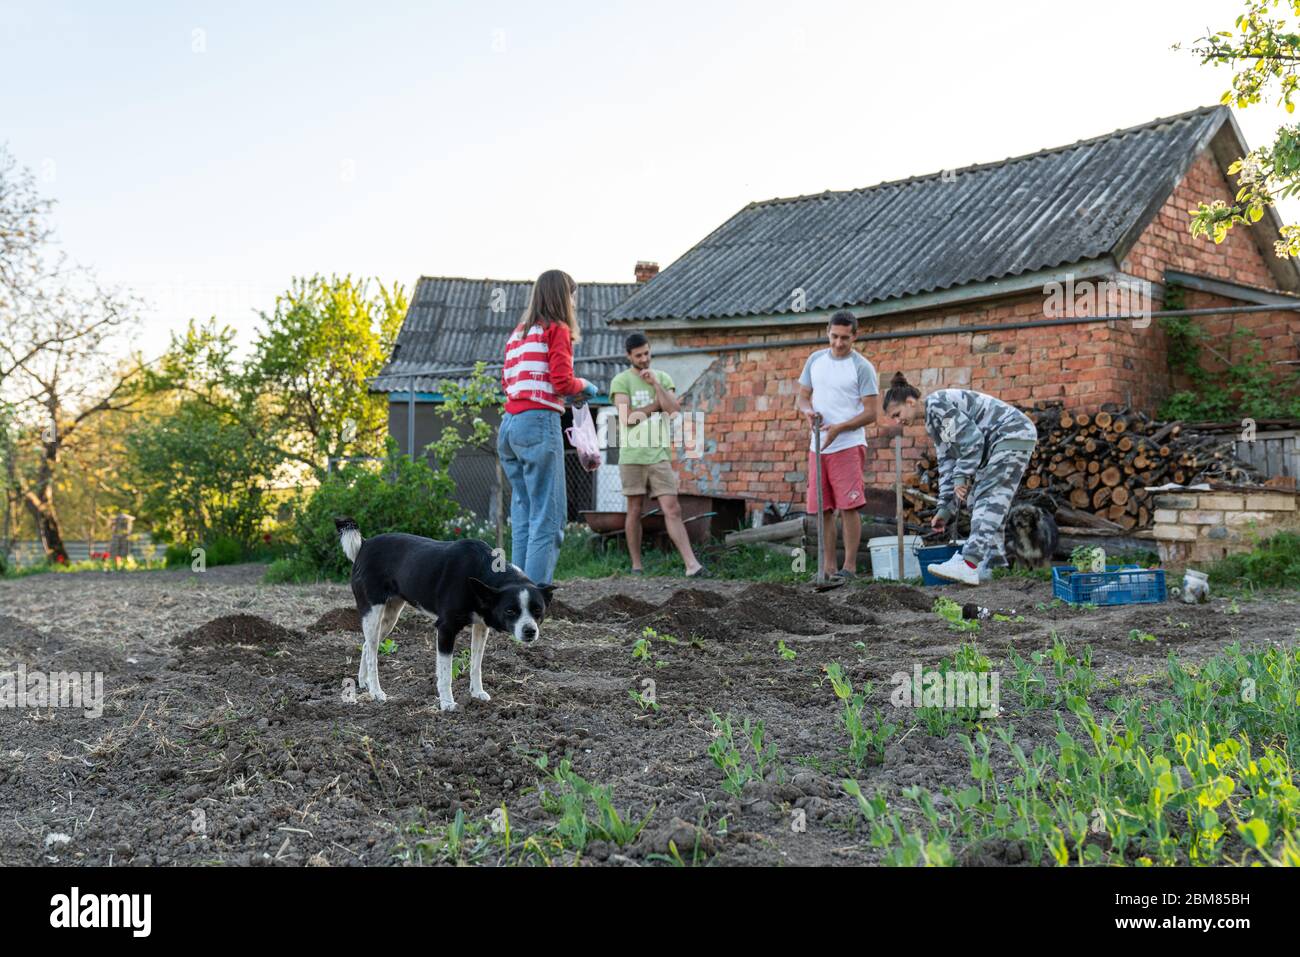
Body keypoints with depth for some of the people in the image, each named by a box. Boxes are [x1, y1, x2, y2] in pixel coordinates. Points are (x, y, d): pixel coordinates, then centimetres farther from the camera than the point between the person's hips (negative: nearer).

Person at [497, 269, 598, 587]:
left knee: (523, 513, 11)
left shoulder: (518, 333, 20)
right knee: (548, 517, -7)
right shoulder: (557, 330, -2)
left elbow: (507, 381, 17)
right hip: (540, 422, -8)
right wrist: (584, 385, 9)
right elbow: (562, 382, -12)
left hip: (510, 424, 8)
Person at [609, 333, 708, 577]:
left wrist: (656, 384, -8)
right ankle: (636, 566, 13)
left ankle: (692, 565, -12)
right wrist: (656, 404, -2)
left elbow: (675, 411, -2)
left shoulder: (663, 378, 12)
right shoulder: (621, 381, 2)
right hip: (632, 455, -2)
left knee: (672, 510, -5)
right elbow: (626, 417, -10)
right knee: (635, 511, 5)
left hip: (660, 454, 2)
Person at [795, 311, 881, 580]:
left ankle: (849, 566, -2)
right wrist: (808, 411, -7)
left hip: (848, 445, -5)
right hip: (817, 447, 5)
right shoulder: (815, 360, 11)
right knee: (823, 509, 7)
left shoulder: (862, 367, -5)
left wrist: (839, 428, -20)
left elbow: (871, 412, -8)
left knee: (847, 507, -8)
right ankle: (828, 567, 14)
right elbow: (802, 397, 17)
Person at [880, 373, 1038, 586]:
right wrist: (946, 507, 11)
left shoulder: (937, 404, -14)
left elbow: (972, 438, -20)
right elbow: (946, 462, 16)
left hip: (1013, 433, -10)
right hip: (998, 442, 10)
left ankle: (968, 566, -25)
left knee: (987, 499, -17)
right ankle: (996, 564, 11)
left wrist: (962, 477, -17)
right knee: (985, 501, 9)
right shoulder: (933, 423, 18)